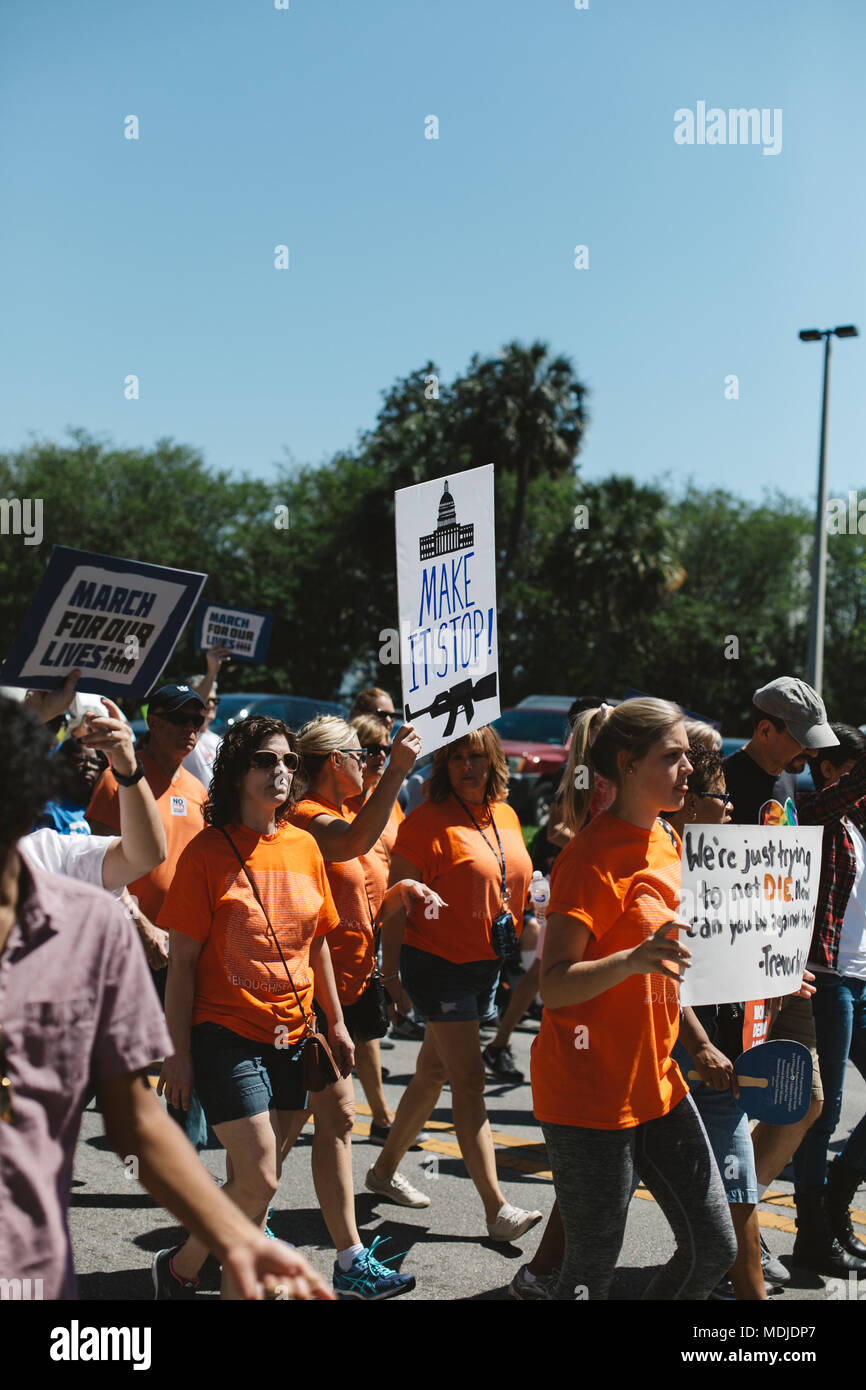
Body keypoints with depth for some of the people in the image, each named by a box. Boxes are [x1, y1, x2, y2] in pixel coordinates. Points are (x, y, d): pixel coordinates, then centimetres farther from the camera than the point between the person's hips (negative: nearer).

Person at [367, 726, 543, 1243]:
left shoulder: (506, 816, 8)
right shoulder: (428, 821, -12)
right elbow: (397, 901, -11)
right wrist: (391, 969, -11)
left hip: (486, 965, 7)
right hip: (438, 963, -7)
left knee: (433, 1074, 16)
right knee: (469, 1082, -8)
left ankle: (385, 1170, 32)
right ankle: (497, 1209, -6)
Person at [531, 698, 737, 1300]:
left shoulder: (667, 842, 10)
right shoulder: (592, 855, -17)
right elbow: (553, 986, -21)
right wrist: (633, 960, -35)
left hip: (657, 1081, 8)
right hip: (588, 1092, -8)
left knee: (714, 1248, 10)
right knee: (593, 1271, 1)